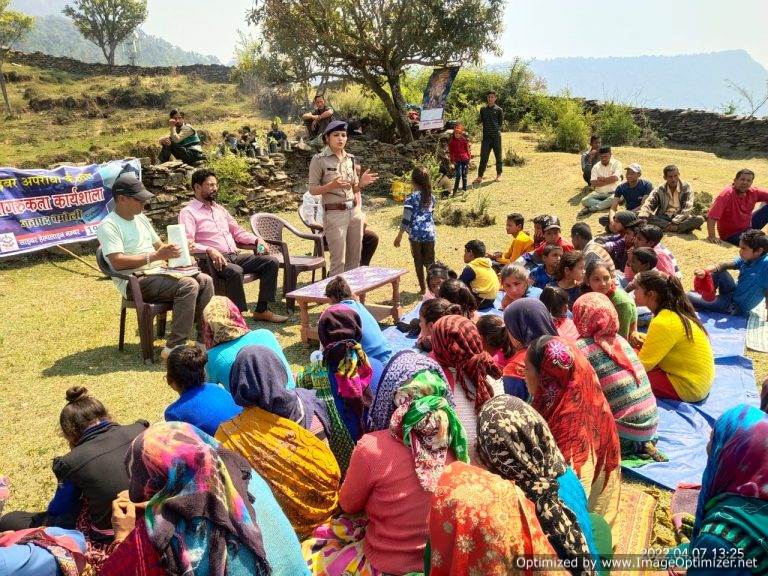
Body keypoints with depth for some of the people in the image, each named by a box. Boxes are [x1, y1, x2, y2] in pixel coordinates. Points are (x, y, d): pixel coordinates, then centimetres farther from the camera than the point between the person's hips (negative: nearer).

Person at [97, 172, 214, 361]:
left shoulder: (141, 218, 17)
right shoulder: (109, 226, -11)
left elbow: (159, 245, 23)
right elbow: (117, 262, -23)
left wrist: (178, 249, 1)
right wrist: (155, 256, -24)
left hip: (158, 272, 9)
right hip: (135, 282, -9)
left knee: (205, 281, -6)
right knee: (188, 285, -28)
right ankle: (173, 348, -28)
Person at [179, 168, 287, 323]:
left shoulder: (219, 208, 24)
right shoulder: (188, 212, 0)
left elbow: (237, 231, 27)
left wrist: (257, 240, 9)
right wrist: (209, 250, -30)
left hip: (235, 255, 8)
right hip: (213, 259, -7)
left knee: (271, 262, -8)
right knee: (235, 271, -39)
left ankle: (262, 310, -7)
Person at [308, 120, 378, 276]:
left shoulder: (350, 159, 9)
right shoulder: (319, 160, -7)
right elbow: (312, 190, -7)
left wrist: (362, 182, -4)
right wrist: (332, 185, -22)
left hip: (354, 211, 6)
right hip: (334, 214, -6)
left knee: (355, 258, 11)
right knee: (338, 260, -4)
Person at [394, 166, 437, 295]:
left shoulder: (411, 197, -9)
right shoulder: (431, 197, 7)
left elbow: (406, 219, -11)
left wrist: (399, 235, -6)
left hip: (415, 234, -3)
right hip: (429, 233, 4)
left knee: (418, 261, 9)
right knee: (430, 262, 10)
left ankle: (423, 288, 13)